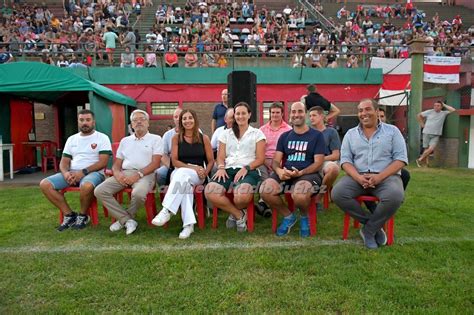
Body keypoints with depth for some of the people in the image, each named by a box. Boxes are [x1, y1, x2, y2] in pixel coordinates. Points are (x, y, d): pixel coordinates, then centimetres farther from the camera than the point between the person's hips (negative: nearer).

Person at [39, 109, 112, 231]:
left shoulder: (102, 138, 1)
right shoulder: (71, 139, 18)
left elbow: (103, 162, -9)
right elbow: (64, 161, 15)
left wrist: (83, 172, -19)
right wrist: (65, 173, -9)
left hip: (93, 172, -6)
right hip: (72, 173, 6)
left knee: (87, 186, -40)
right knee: (45, 184, -15)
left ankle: (83, 216, -11)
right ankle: (69, 214, -7)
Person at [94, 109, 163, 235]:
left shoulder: (155, 139, 8)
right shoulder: (125, 141, 23)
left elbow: (155, 163, -4)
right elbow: (116, 164, 19)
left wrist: (138, 175, -17)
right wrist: (117, 174, -5)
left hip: (145, 174, -5)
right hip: (124, 173, 5)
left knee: (138, 193, -37)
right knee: (100, 191, -18)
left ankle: (123, 219, -6)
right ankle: (128, 220, -15)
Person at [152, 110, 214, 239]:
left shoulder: (204, 138, 8)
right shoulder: (176, 138, 8)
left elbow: (211, 161, 8)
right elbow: (175, 161, 1)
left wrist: (204, 173, -11)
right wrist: (193, 167, -12)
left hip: (197, 175, 0)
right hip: (179, 172, 1)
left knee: (182, 174, -36)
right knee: (185, 182, -37)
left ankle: (166, 211, -43)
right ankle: (188, 224, -41)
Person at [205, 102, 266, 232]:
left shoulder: (257, 133, 13)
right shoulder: (226, 133, 23)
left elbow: (260, 159, 4)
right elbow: (221, 156, 16)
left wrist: (246, 168, -14)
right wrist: (221, 168, -7)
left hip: (248, 171, -3)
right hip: (228, 169, 3)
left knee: (242, 196, -38)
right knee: (210, 192, -30)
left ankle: (234, 214, 2)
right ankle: (239, 214, -4)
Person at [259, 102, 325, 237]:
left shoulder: (317, 135, 5)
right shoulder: (284, 136, 16)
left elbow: (318, 163, -2)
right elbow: (276, 160, 9)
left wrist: (300, 172, -20)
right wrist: (279, 171, -16)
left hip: (308, 174, -3)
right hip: (285, 174, 4)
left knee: (300, 196, -38)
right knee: (265, 191, -27)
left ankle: (304, 217, 2)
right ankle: (288, 216, 2)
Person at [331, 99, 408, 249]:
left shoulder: (392, 131, 9)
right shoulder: (350, 134, 14)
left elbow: (401, 158, 0)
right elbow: (345, 160, 6)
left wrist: (380, 177, -16)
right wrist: (358, 177, -15)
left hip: (386, 176, -1)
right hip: (358, 176, 2)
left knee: (395, 196, -35)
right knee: (337, 193, -27)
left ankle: (369, 230, -9)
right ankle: (374, 224, -9)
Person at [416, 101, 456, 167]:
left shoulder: (444, 113, 7)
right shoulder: (429, 112, 5)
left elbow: (453, 110, -4)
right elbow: (419, 116, 13)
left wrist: (444, 105, 3)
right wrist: (422, 124, 8)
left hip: (436, 135, 0)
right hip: (426, 133, 0)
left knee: (431, 149, -15)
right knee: (426, 149, 0)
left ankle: (420, 160, -2)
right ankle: (426, 162, 9)